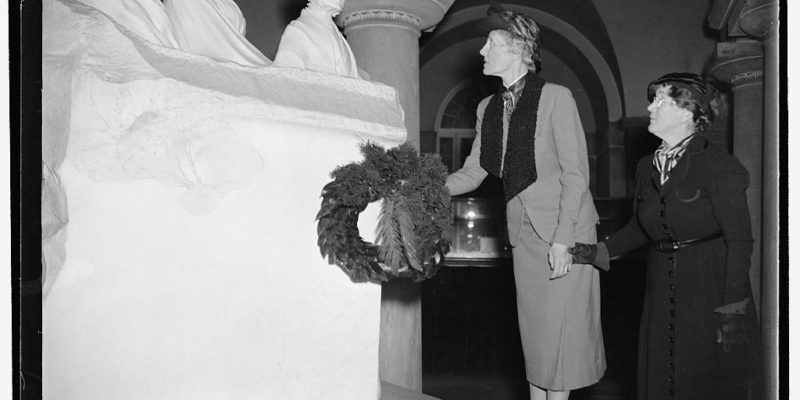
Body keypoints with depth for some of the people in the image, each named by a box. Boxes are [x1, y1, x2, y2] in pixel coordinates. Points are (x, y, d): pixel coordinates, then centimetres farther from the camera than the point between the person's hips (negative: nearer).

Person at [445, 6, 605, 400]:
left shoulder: (556, 97, -9)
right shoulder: (487, 107, 9)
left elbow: (576, 174, -12)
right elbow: (472, 172, 9)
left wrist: (561, 240, -16)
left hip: (564, 227, -5)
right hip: (523, 231, 6)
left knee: (560, 327, -1)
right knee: (533, 327, 11)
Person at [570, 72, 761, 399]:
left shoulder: (720, 167, -12)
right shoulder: (647, 167, 8)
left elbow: (740, 241, -12)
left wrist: (732, 311, -15)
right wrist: (600, 251, 6)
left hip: (710, 293, -6)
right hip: (662, 295, 6)